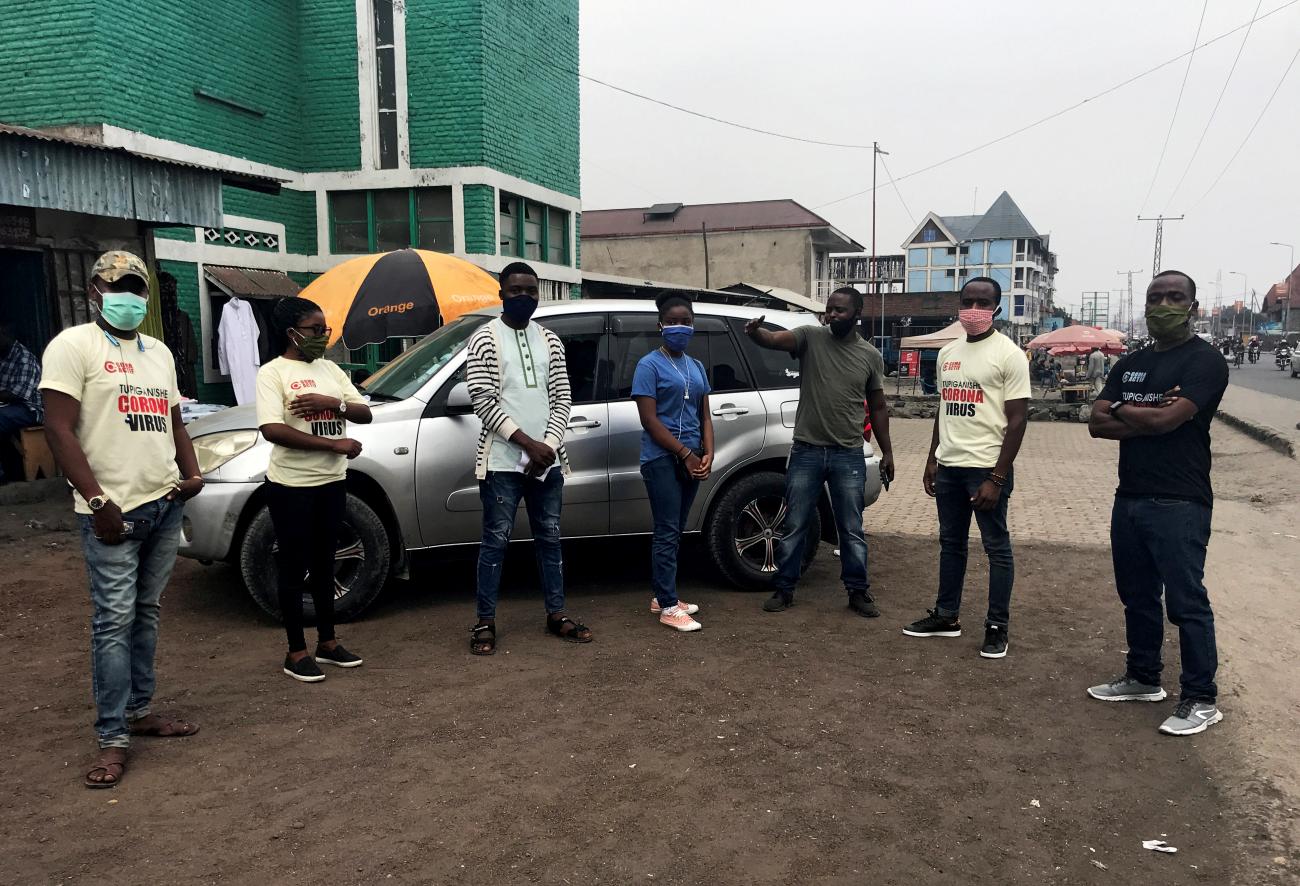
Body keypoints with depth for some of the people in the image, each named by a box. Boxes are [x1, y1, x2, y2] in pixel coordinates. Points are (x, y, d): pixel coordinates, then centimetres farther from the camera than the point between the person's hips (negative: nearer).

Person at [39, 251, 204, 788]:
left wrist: (193, 475, 4)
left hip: (166, 504, 6)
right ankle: (113, 740, 2)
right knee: (115, 620, -5)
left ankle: (139, 710, 23)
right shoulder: (74, 345, -4)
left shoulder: (159, 352, 17)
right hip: (114, 511, -6)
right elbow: (59, 429, -11)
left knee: (146, 613, 13)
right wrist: (98, 501, -18)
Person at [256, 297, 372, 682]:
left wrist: (332, 403, -14)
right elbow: (272, 430, -23)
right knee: (295, 568, 4)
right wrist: (334, 444, -20)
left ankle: (327, 642, 28)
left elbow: (365, 414, 7)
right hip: (291, 487, -6)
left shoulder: (330, 368, 9)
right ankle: (296, 652, 16)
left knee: (324, 564, 16)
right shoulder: (272, 373, -10)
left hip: (332, 482, 6)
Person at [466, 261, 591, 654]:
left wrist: (548, 446, -7)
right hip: (502, 460, -4)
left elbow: (562, 398, 7)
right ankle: (485, 622, 12)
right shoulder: (485, 339, -3)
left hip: (547, 459, 5)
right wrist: (528, 443, -16)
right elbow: (483, 401, -11)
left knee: (549, 538, 12)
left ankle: (556, 614, 23)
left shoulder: (550, 340, 11)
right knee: (496, 541, 2)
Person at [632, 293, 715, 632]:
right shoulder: (649, 365, -6)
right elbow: (649, 419, -12)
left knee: (675, 531, 12)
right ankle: (669, 607, -2)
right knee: (667, 532, -6)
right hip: (662, 459, -7)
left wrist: (707, 454, -2)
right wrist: (685, 454, -15)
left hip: (692, 460, 7)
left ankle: (662, 596, 22)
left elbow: (704, 415, 14)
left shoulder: (696, 367, 14)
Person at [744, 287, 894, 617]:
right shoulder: (810, 337, -2)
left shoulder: (871, 355, 4)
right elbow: (774, 339, -21)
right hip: (806, 452, -1)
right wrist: (755, 332, -44)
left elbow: (877, 407, 12)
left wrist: (887, 452, 11)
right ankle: (784, 589, 20)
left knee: (852, 530, 10)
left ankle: (858, 592, 23)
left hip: (848, 455, 1)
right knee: (794, 527, 8)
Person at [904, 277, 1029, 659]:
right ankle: (946, 616, 26)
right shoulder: (948, 352, 12)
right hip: (948, 466, 7)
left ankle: (998, 626, 14)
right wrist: (931, 460, 14)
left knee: (996, 547, 3)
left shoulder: (1007, 354, -8)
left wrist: (997, 478, -16)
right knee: (951, 543, 14)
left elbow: (1017, 420, -11)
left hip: (986, 468, -6)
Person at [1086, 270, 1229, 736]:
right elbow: (1097, 424, 4)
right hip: (1129, 499, 7)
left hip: (1179, 505, -7)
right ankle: (1142, 678, 31)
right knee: (1137, 596, 16)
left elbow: (1167, 419, -21)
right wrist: (1149, 416, -11)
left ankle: (1201, 699, 10)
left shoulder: (1204, 361, -8)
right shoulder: (1130, 364, 14)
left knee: (1186, 601, -1)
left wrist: (1121, 409, -3)